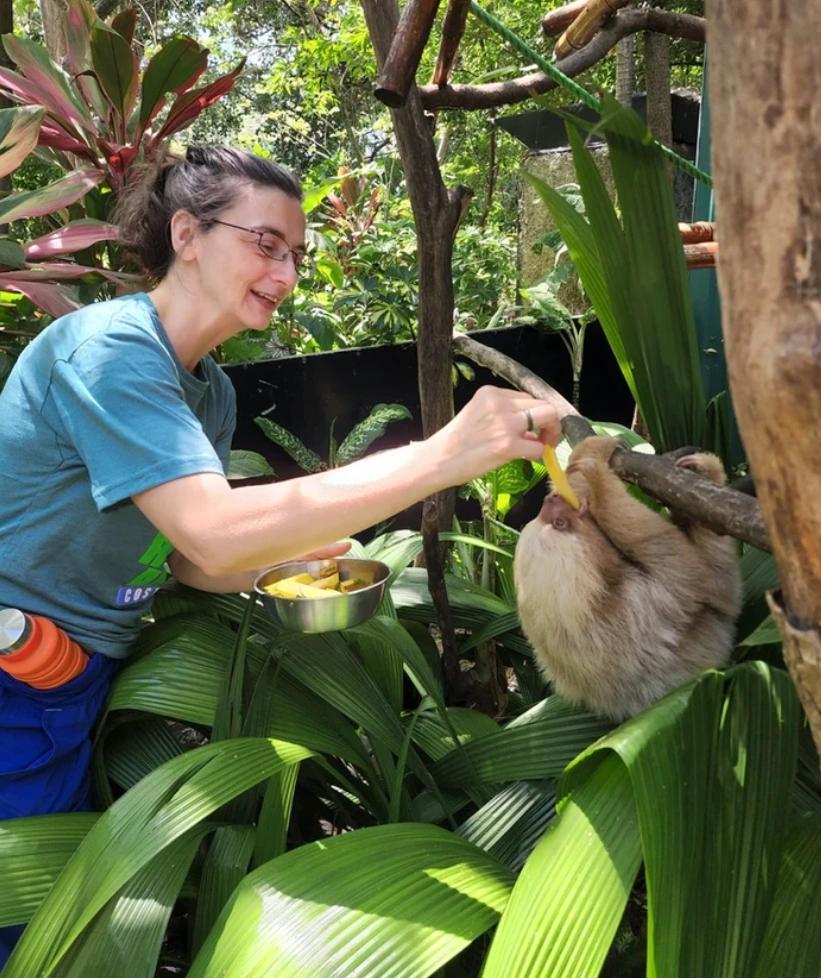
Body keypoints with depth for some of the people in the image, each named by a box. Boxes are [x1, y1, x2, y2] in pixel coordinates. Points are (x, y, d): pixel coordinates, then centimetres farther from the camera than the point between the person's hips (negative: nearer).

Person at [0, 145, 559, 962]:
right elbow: (214, 532, -37)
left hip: (88, 675, 8)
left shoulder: (210, 388, 3)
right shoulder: (107, 348, -24)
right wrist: (441, 455, -40)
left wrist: (289, 555, -12)